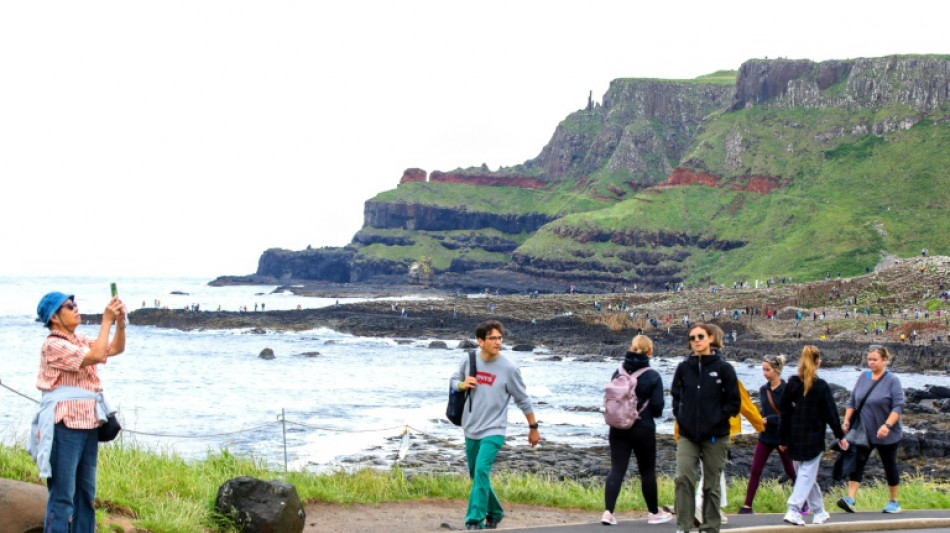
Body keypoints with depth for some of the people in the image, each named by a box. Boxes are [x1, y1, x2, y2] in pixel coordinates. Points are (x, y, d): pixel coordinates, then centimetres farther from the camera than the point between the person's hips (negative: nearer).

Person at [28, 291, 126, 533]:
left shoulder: (80, 340, 13)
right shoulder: (53, 345, -13)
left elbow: (116, 348, 14)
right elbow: (96, 356, -21)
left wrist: (120, 322, -2)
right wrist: (107, 320, -16)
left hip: (88, 424, 8)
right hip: (65, 425, -8)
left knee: (86, 492, 12)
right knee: (62, 494, -7)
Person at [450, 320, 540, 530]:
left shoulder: (509, 368, -12)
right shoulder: (468, 360, -3)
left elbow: (523, 400, -2)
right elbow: (453, 381, 13)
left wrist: (533, 428, 5)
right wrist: (462, 385, -10)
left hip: (493, 431, -5)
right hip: (471, 430, 5)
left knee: (482, 471, -22)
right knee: (476, 475, 15)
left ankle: (474, 521, -20)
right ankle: (494, 512, 37)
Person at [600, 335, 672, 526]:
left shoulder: (618, 373, 0)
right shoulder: (653, 377, -11)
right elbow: (657, 406, -11)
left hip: (618, 429, 3)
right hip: (643, 429, -3)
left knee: (616, 470, 3)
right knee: (647, 471, 11)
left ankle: (608, 512, -9)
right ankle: (654, 513, 23)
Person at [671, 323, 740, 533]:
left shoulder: (723, 368, -4)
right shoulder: (684, 368, 4)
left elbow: (734, 402, 0)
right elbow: (676, 395, 17)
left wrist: (718, 418, -9)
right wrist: (680, 415, 4)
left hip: (715, 436, -2)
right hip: (687, 435, 2)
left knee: (712, 484, 6)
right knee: (683, 478, -13)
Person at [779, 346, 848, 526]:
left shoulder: (792, 384, 0)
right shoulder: (821, 386, -9)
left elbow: (784, 412, 3)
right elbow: (831, 413, -5)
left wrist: (784, 439, 10)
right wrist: (840, 436, 6)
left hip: (795, 438, 4)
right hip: (814, 439, -4)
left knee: (807, 475, 16)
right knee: (807, 474, -2)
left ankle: (819, 512, 24)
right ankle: (793, 510, -16)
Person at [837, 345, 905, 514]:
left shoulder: (892, 380, -9)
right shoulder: (863, 377, 5)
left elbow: (898, 406, -16)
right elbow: (852, 401, 12)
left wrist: (887, 425, -26)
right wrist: (847, 420, 1)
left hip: (886, 435, -3)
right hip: (863, 432, 3)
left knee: (889, 465, 10)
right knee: (857, 463, -9)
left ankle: (893, 502, 24)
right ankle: (850, 499, -16)